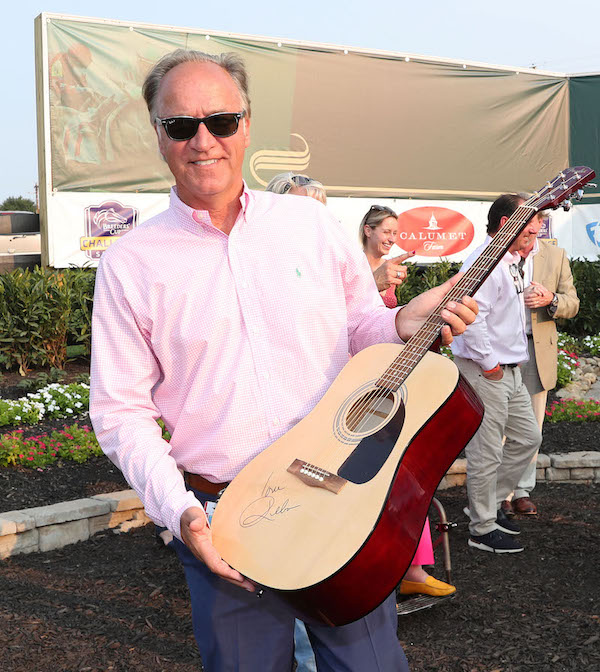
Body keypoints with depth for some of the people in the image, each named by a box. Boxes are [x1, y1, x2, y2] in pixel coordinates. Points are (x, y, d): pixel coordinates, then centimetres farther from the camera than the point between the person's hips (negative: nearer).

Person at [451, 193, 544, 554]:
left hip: (510, 369, 11)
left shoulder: (510, 261, 15)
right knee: (487, 453, -2)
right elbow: (472, 316, -28)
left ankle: (492, 501, 31)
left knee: (528, 437, 18)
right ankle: (483, 528, 9)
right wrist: (488, 364, -21)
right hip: (485, 371, -11)